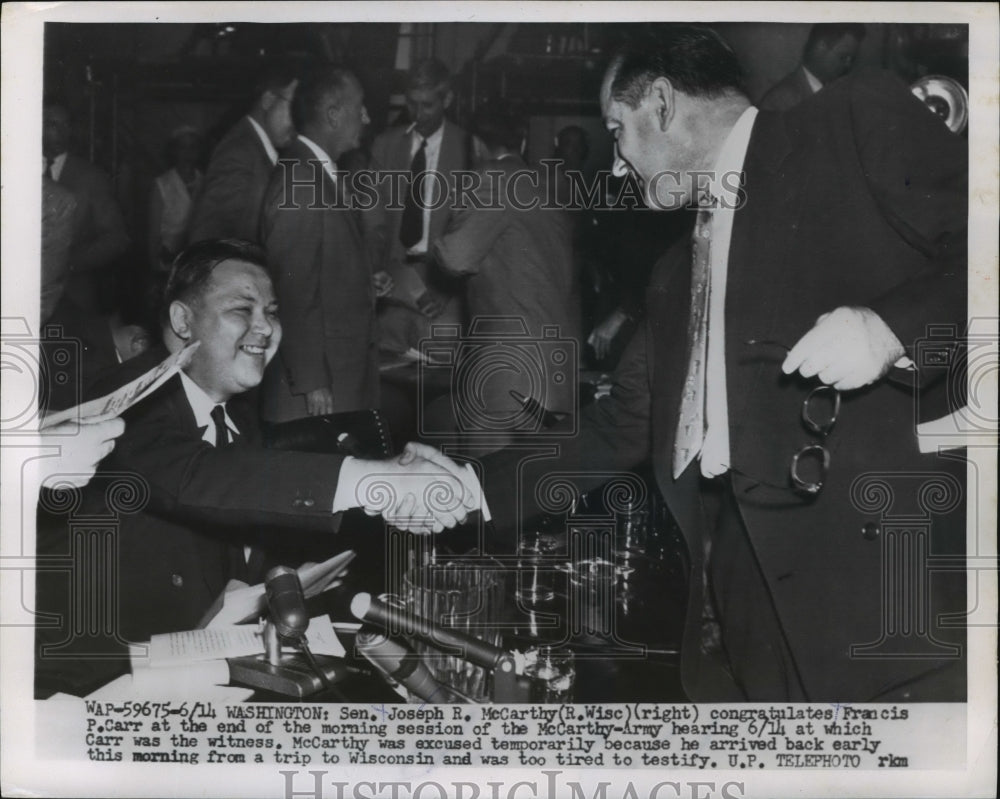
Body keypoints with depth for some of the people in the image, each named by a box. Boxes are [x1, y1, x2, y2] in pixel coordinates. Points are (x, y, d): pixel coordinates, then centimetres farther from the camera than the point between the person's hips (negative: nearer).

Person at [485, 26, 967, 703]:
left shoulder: (859, 121, 6)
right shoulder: (675, 278, 27)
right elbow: (619, 431, 28)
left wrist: (890, 327, -18)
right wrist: (475, 490, 22)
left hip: (888, 562, -6)